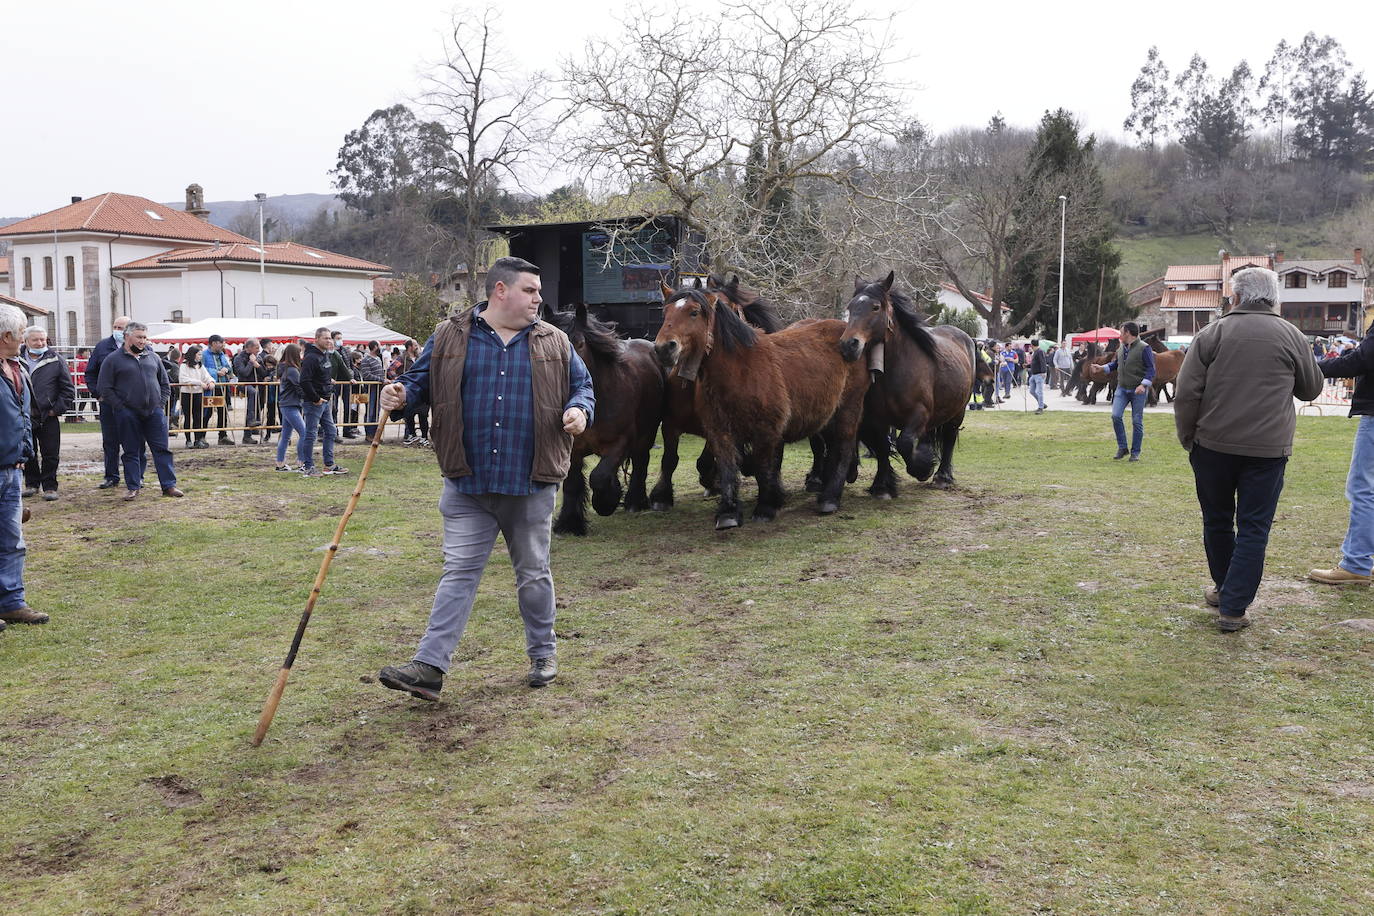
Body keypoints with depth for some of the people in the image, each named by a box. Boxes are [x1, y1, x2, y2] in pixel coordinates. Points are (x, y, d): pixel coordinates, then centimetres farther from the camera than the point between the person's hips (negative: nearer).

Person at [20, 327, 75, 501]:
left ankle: (49, 486, 9)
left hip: (48, 417, -2)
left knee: (50, 454, 0)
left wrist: (58, 409, -3)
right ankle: (31, 483, 25)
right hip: (24, 416, 2)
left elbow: (68, 389, 2)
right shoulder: (17, 359, 2)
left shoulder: (56, 360, 0)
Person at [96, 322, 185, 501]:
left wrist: (160, 403, 6)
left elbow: (165, 384, 18)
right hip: (128, 415, -3)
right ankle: (133, 488, 11)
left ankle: (169, 485, 5)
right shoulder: (113, 360, 1)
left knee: (162, 449, 1)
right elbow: (105, 389, -1)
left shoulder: (153, 357, 12)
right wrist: (121, 408, -8)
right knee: (132, 452, 4)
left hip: (154, 412, 3)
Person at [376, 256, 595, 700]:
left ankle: (543, 653, 31)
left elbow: (581, 385, 14)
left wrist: (579, 410, -8)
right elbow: (421, 380, 9)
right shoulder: (450, 338, 4)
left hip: (530, 484, 1)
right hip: (467, 485, -1)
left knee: (534, 573, 13)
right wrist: (401, 395, -14)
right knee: (458, 572, 0)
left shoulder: (553, 342, 8)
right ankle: (429, 666, 1)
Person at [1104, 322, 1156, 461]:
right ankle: (1122, 447, 4)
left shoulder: (1144, 348, -10)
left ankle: (1135, 452, 11)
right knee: (1116, 416, -9)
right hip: (1122, 388, 5)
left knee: (1137, 421, 1)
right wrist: (1102, 368, 11)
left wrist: (1143, 385, -25)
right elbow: (1115, 363, 26)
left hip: (1138, 391, -5)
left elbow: (1151, 369, -13)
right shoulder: (1121, 348, 10)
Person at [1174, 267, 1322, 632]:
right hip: (1267, 450, 0)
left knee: (1217, 520, 17)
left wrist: (1187, 437, 6)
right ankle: (1233, 608, 1)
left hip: (1213, 445, 1)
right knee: (1253, 529, 4)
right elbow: (1312, 388, 15)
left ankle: (1223, 588, 34)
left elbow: (1186, 392, -5)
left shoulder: (1213, 333, -2)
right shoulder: (1291, 336, 2)